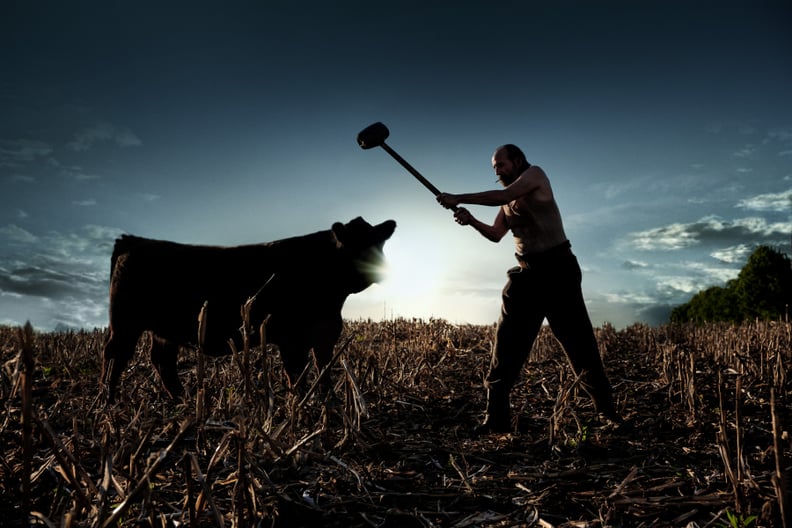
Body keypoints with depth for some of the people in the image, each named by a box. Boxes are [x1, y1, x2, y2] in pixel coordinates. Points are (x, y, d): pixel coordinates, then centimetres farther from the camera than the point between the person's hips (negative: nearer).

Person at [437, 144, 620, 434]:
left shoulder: (535, 174, -3)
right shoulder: (508, 201, 18)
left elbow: (502, 196, -18)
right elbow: (496, 234, 10)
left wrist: (458, 198, -16)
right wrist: (471, 220, -8)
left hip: (557, 268, -6)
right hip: (527, 274, 7)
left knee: (578, 341, 0)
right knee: (507, 343, -2)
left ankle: (608, 410, 16)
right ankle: (497, 418, 0)